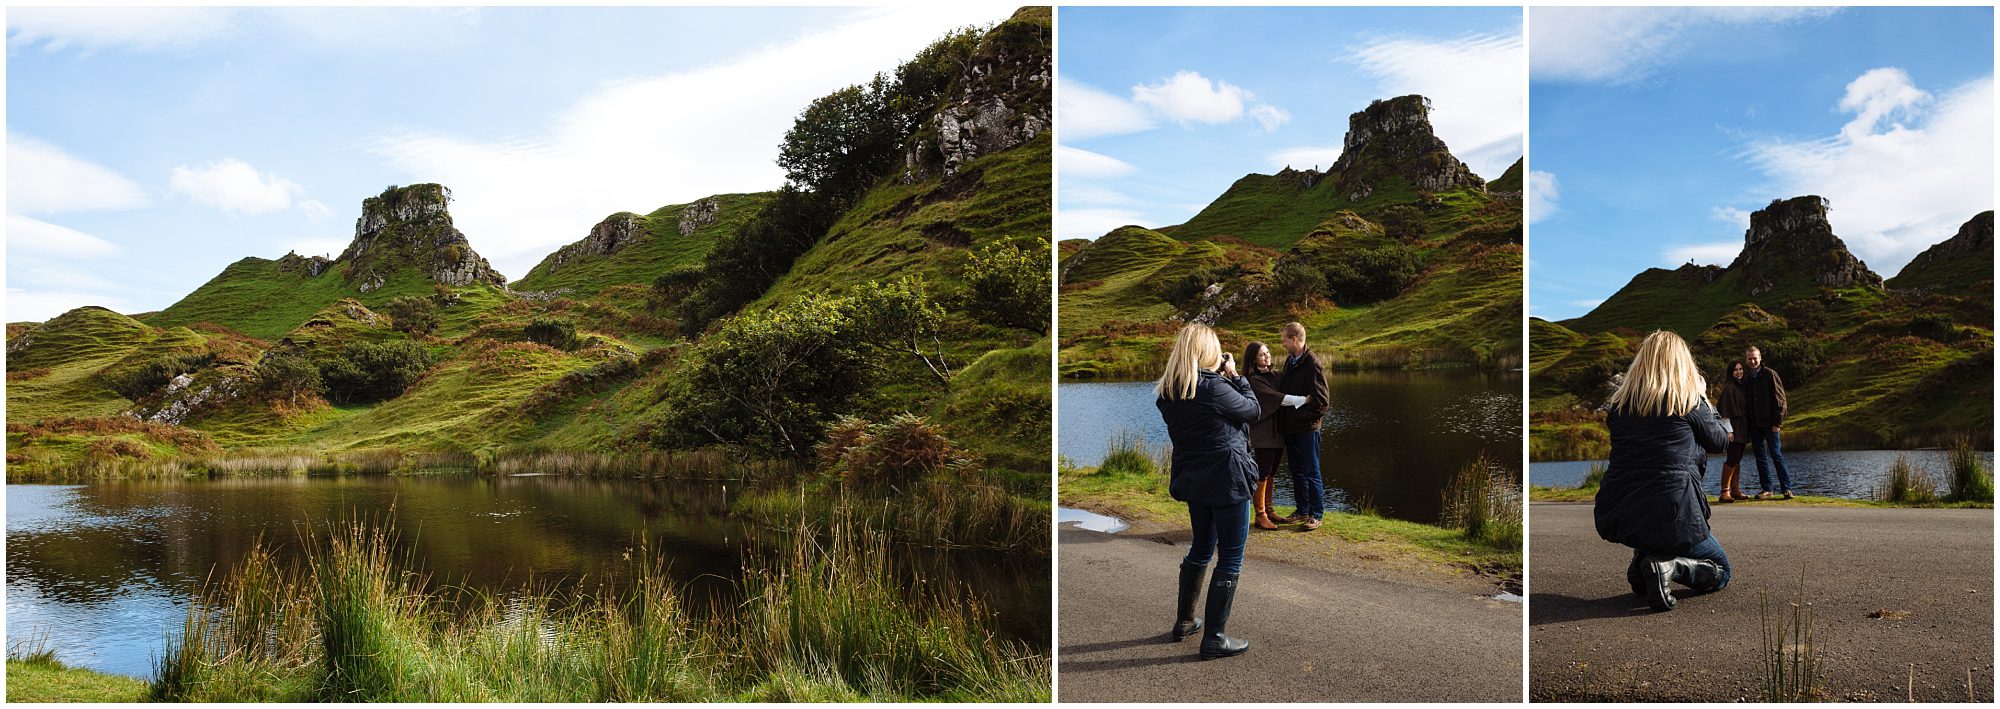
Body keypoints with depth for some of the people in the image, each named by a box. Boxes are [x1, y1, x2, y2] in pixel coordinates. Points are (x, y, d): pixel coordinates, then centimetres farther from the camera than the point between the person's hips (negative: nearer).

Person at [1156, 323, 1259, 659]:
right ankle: (1213, 638, 5)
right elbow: (1253, 411, -9)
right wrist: (1235, 376, -1)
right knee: (1230, 559, 3)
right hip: (1227, 480, -8)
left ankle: (1184, 622, 34)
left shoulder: (1168, 393, 1)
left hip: (1193, 480, 8)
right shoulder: (1214, 388, -22)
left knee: (1201, 547, 25)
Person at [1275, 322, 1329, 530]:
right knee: (1297, 472, 15)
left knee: (1311, 472, 0)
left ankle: (1316, 514, 8)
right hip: (1291, 427, 8)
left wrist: (1303, 416, -14)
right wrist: (1283, 419, 9)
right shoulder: (1290, 361, 11)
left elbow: (1322, 399, -15)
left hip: (1307, 429, -8)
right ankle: (1302, 511, 25)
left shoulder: (1312, 364, -14)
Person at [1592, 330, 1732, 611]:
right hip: (1669, 517, -4)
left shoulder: (1618, 404, 5)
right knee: (1720, 571, 21)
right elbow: (1720, 441, 11)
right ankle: (1667, 565, -11)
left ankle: (1642, 560, 13)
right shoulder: (1689, 401, -4)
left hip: (1614, 518, 4)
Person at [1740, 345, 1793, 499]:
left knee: (1777, 455, -4)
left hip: (1769, 423, -5)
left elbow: (1779, 399, -6)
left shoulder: (1770, 375, -3)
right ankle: (1766, 489, 11)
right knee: (1760, 457, 7)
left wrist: (1777, 422, -12)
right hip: (1754, 424, 5)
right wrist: (1746, 421, 5)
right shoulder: (1746, 378, 11)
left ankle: (1786, 488, 1)